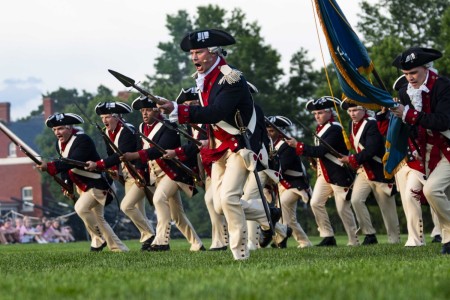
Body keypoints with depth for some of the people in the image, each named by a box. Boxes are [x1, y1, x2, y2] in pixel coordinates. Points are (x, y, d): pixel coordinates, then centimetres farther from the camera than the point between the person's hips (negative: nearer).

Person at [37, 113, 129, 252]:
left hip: (96, 184, -10)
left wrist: (49, 166, -43)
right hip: (82, 186, 10)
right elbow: (65, 165, 12)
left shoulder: (83, 140, -24)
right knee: (98, 219, 11)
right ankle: (119, 248, 19)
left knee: (81, 208, -26)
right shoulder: (60, 144, 4)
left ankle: (99, 239, -9)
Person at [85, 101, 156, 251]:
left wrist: (97, 165, -35)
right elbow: (111, 154, 13)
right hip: (127, 177, 9)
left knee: (126, 206, -18)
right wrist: (114, 169, -5)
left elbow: (120, 155, -31)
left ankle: (149, 234, -8)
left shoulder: (126, 132, -21)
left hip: (139, 175, -9)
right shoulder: (107, 133, 5)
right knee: (138, 213, 9)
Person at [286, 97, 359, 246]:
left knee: (343, 208, -3)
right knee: (316, 203, -2)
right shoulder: (320, 128, 11)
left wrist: (297, 145, -26)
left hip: (340, 174, -9)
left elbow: (321, 150, -25)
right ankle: (328, 237, 4)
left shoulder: (335, 129, -18)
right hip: (324, 173, 9)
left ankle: (353, 241, 8)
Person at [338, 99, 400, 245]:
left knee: (387, 206, 2)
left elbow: (370, 151, -25)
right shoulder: (352, 124, 7)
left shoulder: (372, 124, -19)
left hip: (379, 171, -7)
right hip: (363, 171, 7)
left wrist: (350, 160, -17)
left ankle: (394, 240, 14)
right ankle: (369, 235, -5)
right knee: (356, 200, -13)